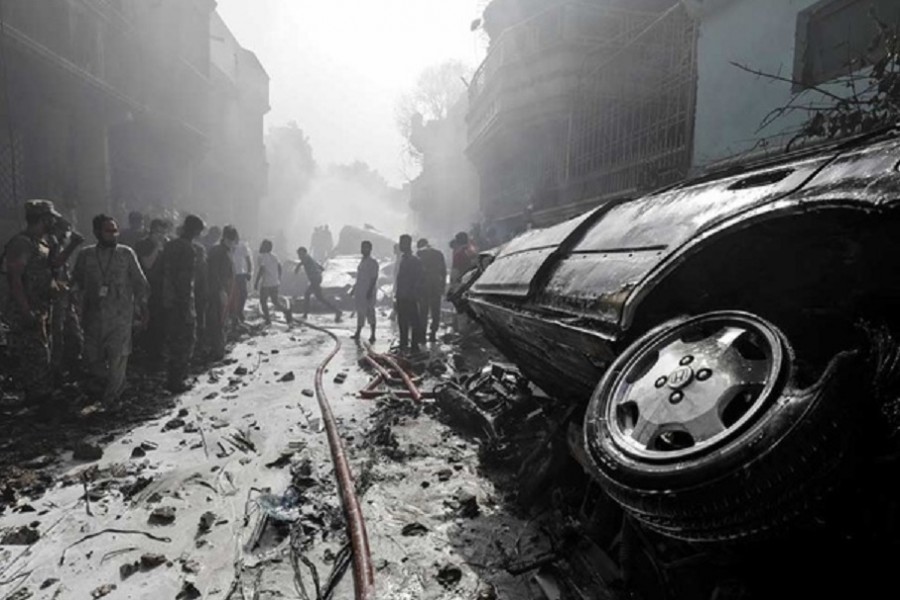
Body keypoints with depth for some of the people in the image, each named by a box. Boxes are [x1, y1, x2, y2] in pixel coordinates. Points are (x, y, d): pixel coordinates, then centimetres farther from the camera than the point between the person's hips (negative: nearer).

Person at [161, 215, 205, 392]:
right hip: (182, 300, -8)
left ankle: (174, 377, 30)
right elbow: (186, 279, -20)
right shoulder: (189, 249, -16)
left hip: (168, 300, 9)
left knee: (173, 338, 19)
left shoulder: (169, 246, 10)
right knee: (186, 339, 1)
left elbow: (165, 274, 13)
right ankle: (177, 380, 5)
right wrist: (188, 306, -18)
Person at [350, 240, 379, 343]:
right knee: (360, 311, 12)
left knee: (370, 312, -4)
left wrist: (370, 291, -21)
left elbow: (374, 278, -15)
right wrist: (354, 289, 20)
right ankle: (358, 333, 19)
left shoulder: (373, 262, -10)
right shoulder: (362, 261, 15)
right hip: (360, 291, 8)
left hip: (368, 292, -8)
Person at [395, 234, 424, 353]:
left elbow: (420, 279, -12)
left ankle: (415, 345, 2)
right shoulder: (402, 259, 14)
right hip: (401, 296, 8)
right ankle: (403, 344, 21)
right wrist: (396, 293, 15)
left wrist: (415, 293, -15)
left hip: (410, 297, -8)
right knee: (402, 321, 13)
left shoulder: (414, 260, -10)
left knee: (413, 321, -3)